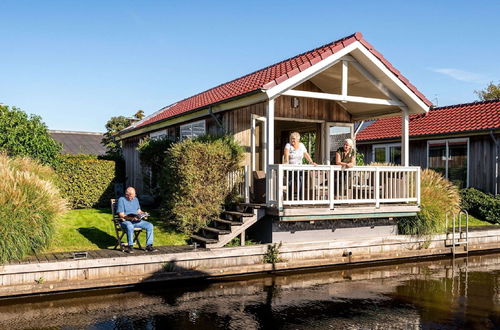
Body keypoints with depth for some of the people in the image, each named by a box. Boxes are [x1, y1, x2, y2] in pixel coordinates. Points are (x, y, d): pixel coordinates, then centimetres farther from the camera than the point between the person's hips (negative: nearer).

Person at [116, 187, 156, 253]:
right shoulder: (121, 200, -5)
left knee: (149, 225, -14)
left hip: (136, 221, 6)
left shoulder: (135, 199, 17)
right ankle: (130, 246, -27)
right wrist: (131, 218, -25)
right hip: (126, 221, -6)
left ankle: (149, 245, -13)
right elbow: (121, 215, -12)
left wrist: (143, 213, 1)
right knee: (130, 226, -40)